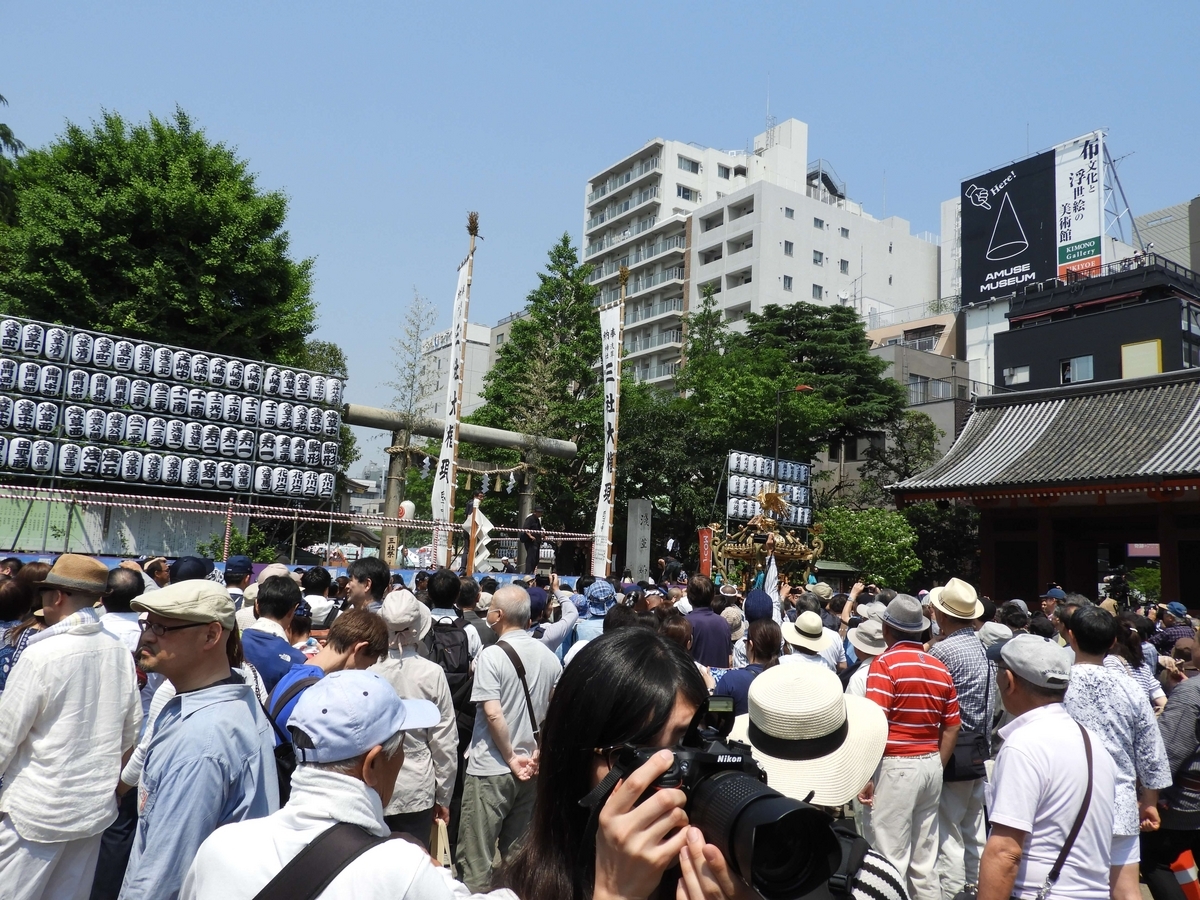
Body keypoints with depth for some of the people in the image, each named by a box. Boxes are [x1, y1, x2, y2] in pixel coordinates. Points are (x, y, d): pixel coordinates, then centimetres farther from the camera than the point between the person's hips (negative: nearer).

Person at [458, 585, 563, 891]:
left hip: (491, 768, -6)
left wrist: (510, 758, -9)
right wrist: (539, 753, 5)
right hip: (531, 769, 6)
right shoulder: (548, 656, 3)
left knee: (476, 859, 4)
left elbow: (493, 714, -19)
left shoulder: (492, 655, -14)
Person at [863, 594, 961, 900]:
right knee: (925, 859, 16)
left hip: (896, 766, -7)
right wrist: (937, 768, 19)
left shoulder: (885, 664, -13)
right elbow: (951, 728, 11)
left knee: (891, 857, 1)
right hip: (931, 766, 7)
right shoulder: (940, 669, 7)